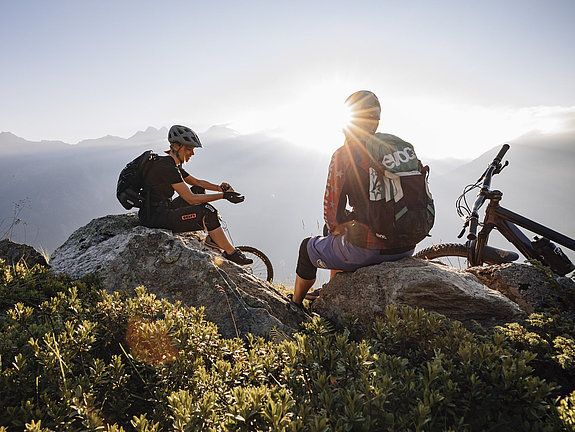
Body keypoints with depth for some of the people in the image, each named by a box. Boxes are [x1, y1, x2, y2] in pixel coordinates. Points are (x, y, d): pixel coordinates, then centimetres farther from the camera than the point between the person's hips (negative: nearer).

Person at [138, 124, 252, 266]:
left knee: (199, 191, 13)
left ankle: (213, 236, 17)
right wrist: (223, 195, -21)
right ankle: (231, 253, -6)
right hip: (154, 218, -10)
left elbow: (197, 182, 17)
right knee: (207, 212, -18)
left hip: (160, 210, 10)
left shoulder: (172, 165, 11)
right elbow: (191, 199, -24)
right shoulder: (167, 167, -21)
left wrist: (220, 187, -1)